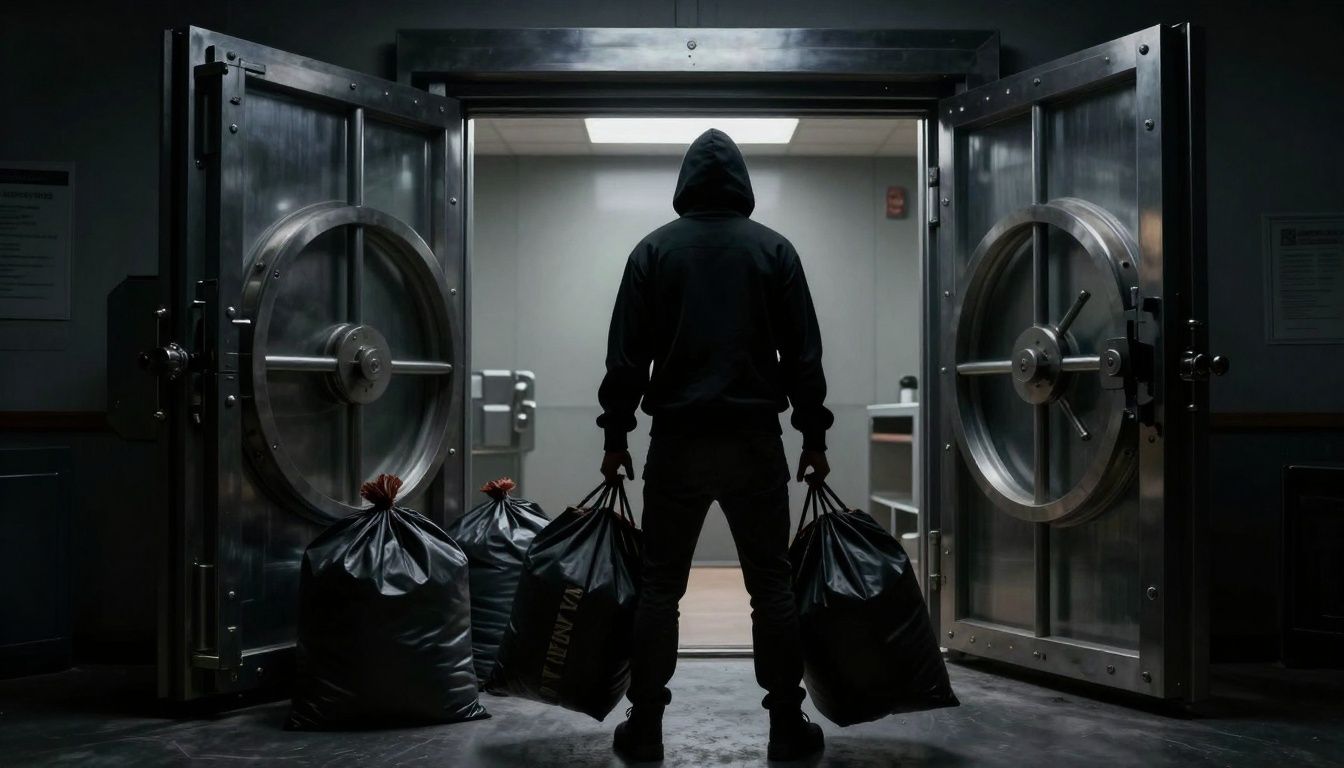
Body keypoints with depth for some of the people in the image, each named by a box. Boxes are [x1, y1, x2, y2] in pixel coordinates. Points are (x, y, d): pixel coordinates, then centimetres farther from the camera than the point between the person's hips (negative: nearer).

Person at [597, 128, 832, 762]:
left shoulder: (654, 248, 2)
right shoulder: (773, 248, 3)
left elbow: (626, 355, 0)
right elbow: (804, 354, 1)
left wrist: (615, 435, 8)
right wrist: (813, 435, 8)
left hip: (677, 442, 0)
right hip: (755, 441, 0)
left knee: (659, 586, 8)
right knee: (772, 586, 7)